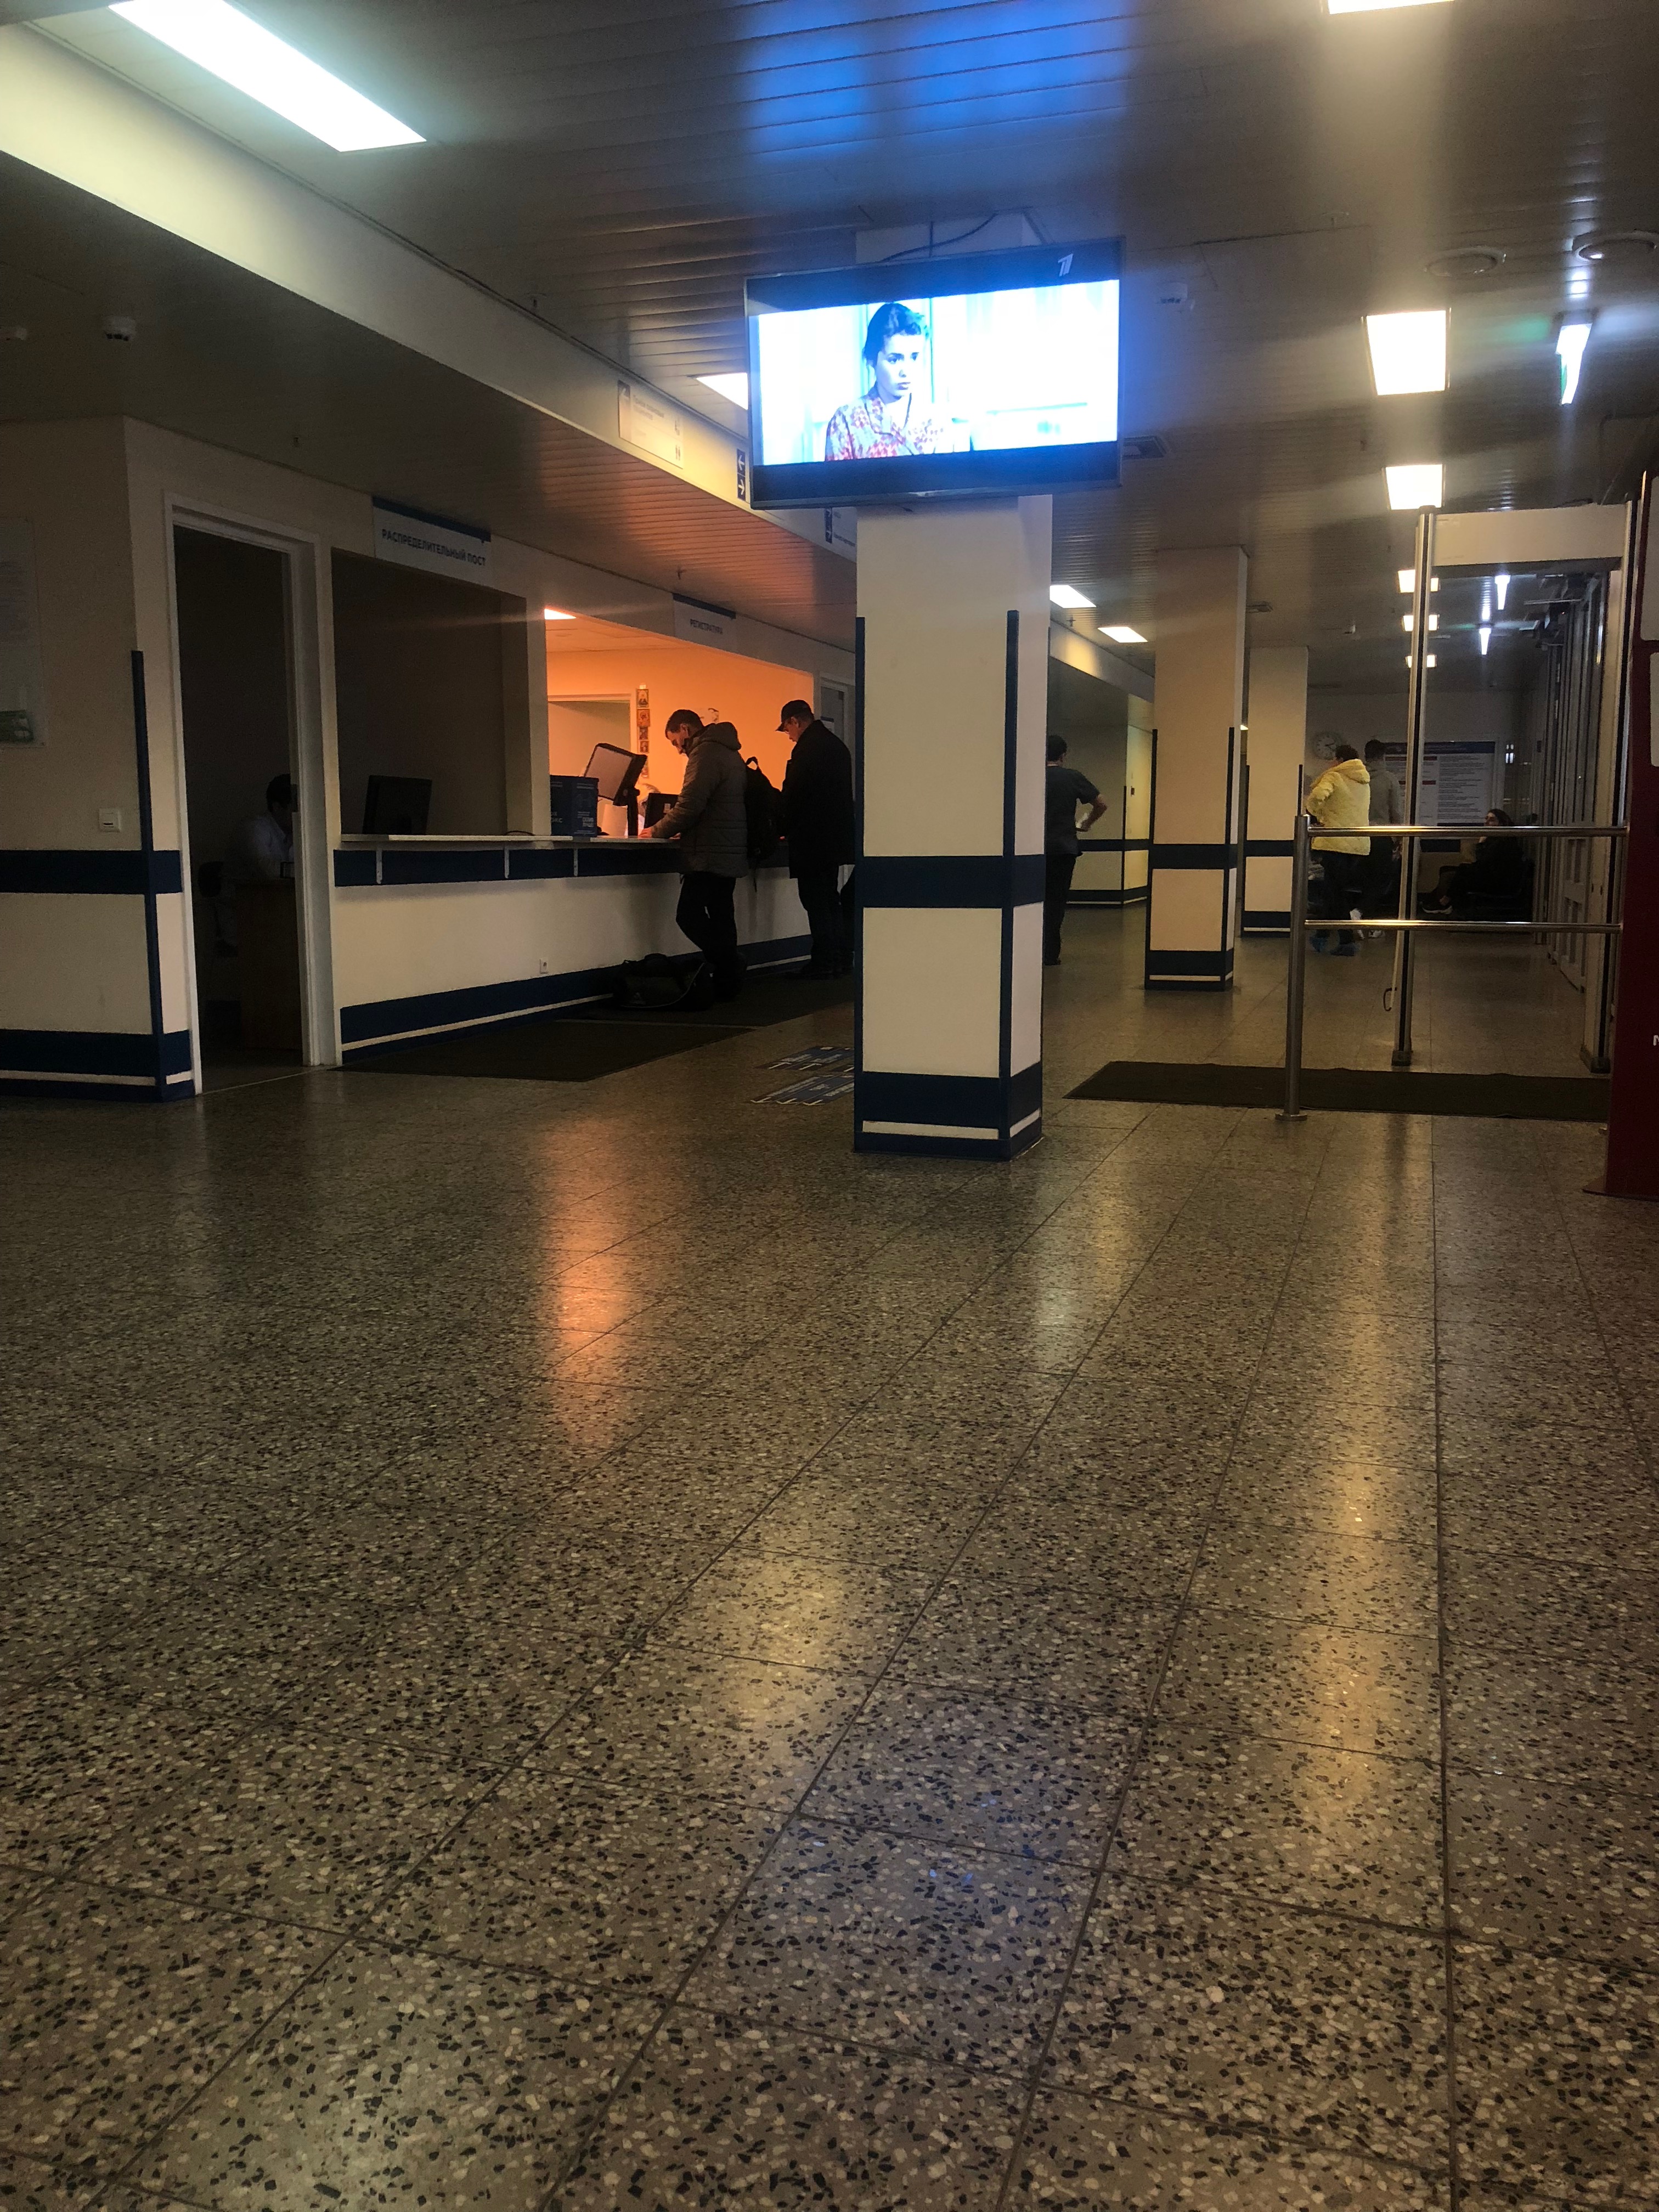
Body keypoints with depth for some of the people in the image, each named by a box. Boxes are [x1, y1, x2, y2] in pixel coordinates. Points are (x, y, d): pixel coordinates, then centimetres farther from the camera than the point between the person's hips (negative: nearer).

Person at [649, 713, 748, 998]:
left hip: (710, 855, -10)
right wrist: (681, 831, 24)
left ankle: (730, 963, -12)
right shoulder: (727, 752, 21)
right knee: (721, 915, 10)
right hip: (731, 853, 10)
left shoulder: (705, 753, -12)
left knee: (689, 914, -10)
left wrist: (658, 831, -6)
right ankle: (729, 982, 11)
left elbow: (689, 805, -18)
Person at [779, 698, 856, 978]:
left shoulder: (807, 747, -14)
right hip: (838, 835, 9)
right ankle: (840, 959, 17)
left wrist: (784, 828, -2)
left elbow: (793, 794, -16)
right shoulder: (836, 744, 15)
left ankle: (824, 961, -6)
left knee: (816, 900, -6)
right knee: (830, 898, 14)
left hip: (813, 837, -9)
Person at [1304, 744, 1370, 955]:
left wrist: (1319, 817, -5)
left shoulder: (1334, 776, -5)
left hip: (1336, 842, -7)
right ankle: (1322, 936, 17)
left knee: (1336, 891, -1)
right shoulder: (1364, 782, 16)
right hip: (1360, 844, 7)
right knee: (1332, 889, 14)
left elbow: (1316, 795, -22)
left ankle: (1347, 942, -3)